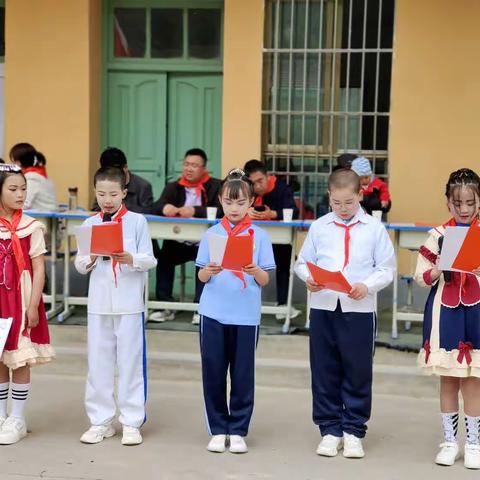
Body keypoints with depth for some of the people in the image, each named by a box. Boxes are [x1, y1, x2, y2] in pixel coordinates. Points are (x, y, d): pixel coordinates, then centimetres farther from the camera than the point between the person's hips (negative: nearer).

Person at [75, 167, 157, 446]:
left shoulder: (137, 221, -1)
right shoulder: (90, 224, 7)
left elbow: (150, 260, -3)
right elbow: (79, 265, 6)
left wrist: (131, 259, -22)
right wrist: (89, 261, -15)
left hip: (130, 303, -3)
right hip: (99, 303, 3)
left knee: (131, 361, 3)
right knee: (98, 363, 8)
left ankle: (132, 422, 12)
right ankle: (101, 421, 19)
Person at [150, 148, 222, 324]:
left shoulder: (215, 186, 1)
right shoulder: (173, 187, 12)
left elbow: (220, 210, -15)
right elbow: (156, 206, 0)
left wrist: (195, 211, -31)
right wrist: (165, 207, -26)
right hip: (179, 242, 3)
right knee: (164, 256, -24)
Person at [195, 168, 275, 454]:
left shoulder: (259, 236, 2)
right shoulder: (212, 234, 4)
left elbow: (265, 280, 1)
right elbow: (201, 277, 5)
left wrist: (255, 271, -20)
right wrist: (208, 271, -17)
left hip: (246, 315, -1)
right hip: (213, 313, 1)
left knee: (243, 374, 3)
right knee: (213, 371, 5)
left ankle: (238, 431, 15)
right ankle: (218, 429, 18)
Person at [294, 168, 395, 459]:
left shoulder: (374, 228, 2)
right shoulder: (319, 227, 6)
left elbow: (387, 269, 1)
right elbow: (303, 262, 10)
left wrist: (367, 286, -16)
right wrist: (309, 278, -12)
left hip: (360, 309, -2)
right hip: (323, 307, 2)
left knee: (358, 372, 4)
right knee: (325, 372, 7)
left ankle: (354, 431, 16)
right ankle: (330, 429, 19)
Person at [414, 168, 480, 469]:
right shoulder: (438, 235, 2)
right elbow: (421, 277, 3)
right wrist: (436, 272, -17)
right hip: (445, 311, 1)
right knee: (448, 380, 8)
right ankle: (450, 441, 21)